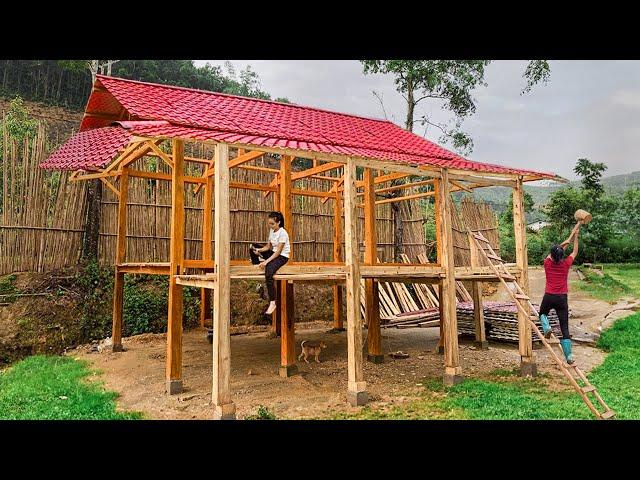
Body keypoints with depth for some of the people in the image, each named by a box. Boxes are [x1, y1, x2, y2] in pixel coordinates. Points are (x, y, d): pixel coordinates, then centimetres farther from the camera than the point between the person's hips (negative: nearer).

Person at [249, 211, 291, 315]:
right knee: (252, 248, 8)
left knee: (268, 273, -32)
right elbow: (268, 246, 5)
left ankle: (272, 303, -29)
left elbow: (278, 251, -23)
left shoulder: (282, 233, -20)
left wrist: (266, 261, -29)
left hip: (282, 256, -9)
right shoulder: (272, 231, 5)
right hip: (273, 253, 9)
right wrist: (259, 250, -14)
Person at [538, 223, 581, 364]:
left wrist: (565, 242, 25)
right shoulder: (566, 264, -3)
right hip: (562, 298, 0)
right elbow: (575, 252, 14)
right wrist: (575, 237, 22)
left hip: (549, 297, 0)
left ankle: (546, 327, -3)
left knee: (542, 314, 30)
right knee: (564, 327, 3)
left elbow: (553, 252, 17)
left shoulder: (547, 263, -3)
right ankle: (568, 355, -3)